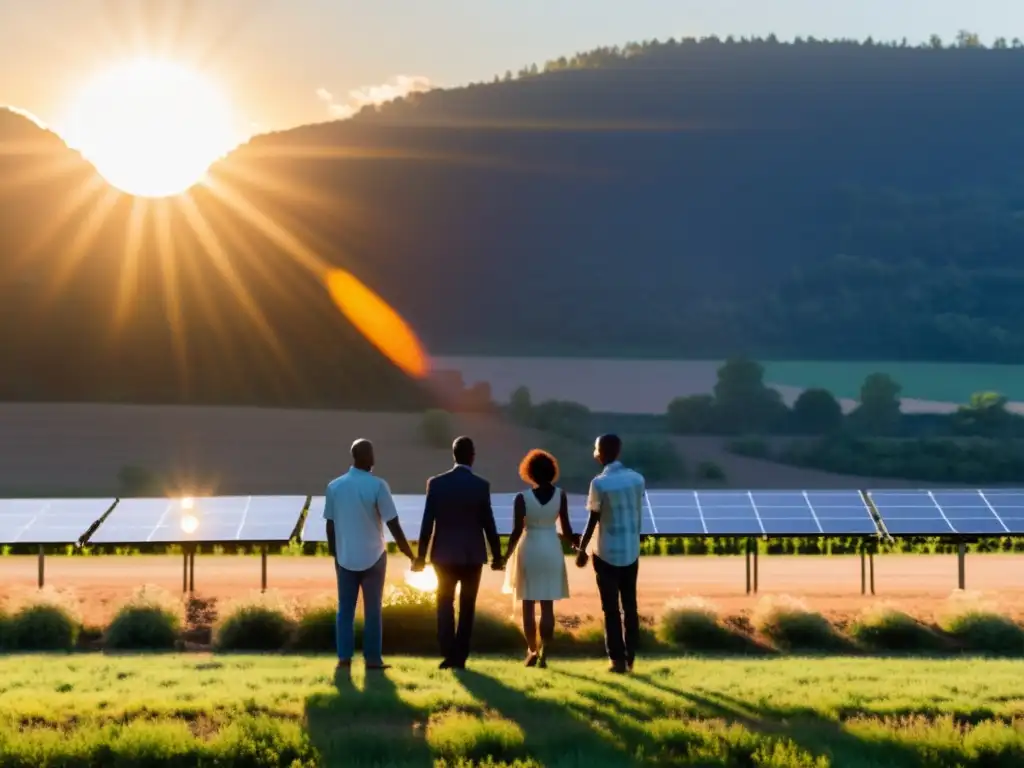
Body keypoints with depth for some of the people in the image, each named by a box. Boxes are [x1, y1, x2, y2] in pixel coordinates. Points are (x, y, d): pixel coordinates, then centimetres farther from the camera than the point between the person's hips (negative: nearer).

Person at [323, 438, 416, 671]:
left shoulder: (334, 486, -1)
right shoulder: (377, 486, -13)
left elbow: (330, 524, 3)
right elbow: (393, 524, -12)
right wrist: (410, 554, -4)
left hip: (345, 557, 3)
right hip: (373, 556, -3)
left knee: (345, 608, 9)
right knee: (373, 609, 5)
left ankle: (344, 657, 5)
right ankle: (373, 658, 6)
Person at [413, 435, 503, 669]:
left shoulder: (436, 483, -5)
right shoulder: (481, 485, -7)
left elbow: (427, 523, -4)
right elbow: (488, 523, -4)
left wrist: (421, 556, 1)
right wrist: (496, 555, 6)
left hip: (444, 553, 1)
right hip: (472, 554, -1)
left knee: (445, 604, 11)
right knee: (467, 606, 10)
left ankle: (449, 653, -3)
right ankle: (460, 656, 8)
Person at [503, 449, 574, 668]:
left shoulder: (522, 498, -12)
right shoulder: (560, 495, -6)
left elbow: (517, 531, -12)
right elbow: (566, 529, -2)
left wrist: (506, 555, -1)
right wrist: (574, 543, 18)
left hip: (529, 550, -2)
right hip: (552, 551, 2)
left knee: (528, 605, 10)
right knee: (548, 606, 6)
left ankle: (532, 651, 13)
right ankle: (544, 654, 2)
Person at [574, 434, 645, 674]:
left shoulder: (600, 483, -15)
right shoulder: (637, 479, 0)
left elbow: (593, 520, -10)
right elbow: (638, 516, 8)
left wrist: (581, 549, 1)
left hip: (607, 553, -4)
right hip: (631, 552, 4)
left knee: (611, 609, 4)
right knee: (630, 606, 12)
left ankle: (617, 660, 4)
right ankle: (629, 658, 15)